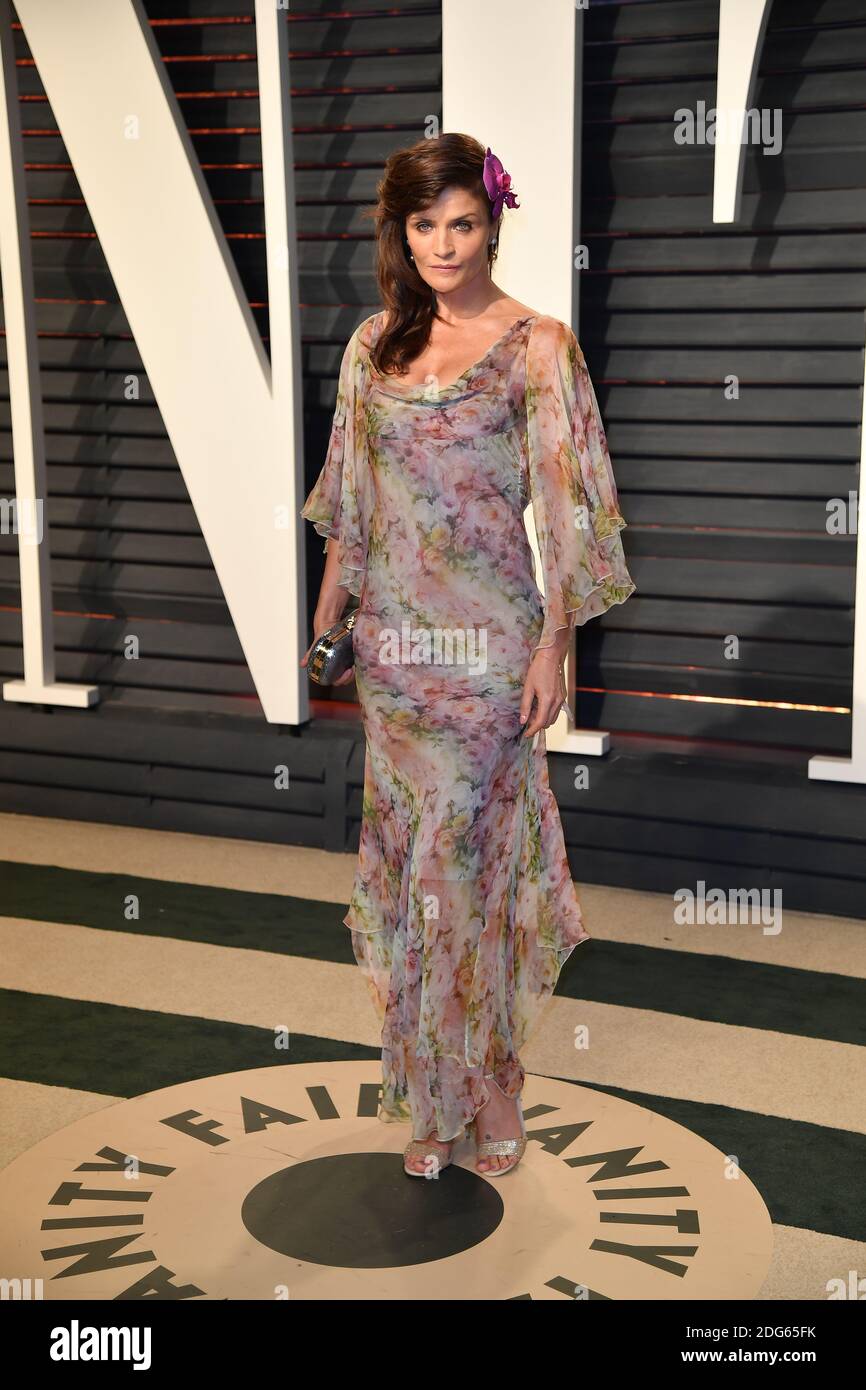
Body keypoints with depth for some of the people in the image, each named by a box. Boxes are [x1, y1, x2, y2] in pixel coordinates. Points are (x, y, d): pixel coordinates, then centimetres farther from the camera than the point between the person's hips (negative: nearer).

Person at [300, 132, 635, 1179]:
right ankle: (432, 1089, 23)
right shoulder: (376, 344, 8)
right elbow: (350, 501, 13)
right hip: (392, 634, 5)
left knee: (473, 844, 0)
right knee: (409, 845, 9)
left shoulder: (536, 347, -7)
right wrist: (327, 621, 13)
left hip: (486, 636, -4)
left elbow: (568, 508, -8)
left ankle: (484, 1077, 17)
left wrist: (551, 648, -11)